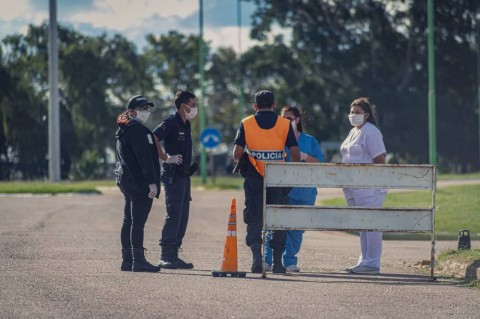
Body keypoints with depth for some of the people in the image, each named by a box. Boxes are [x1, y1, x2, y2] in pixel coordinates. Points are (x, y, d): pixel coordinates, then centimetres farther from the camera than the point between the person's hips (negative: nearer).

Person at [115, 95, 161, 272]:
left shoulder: (123, 130, 18)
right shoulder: (137, 130, -14)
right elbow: (144, 158, -19)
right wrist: (152, 182, -20)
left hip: (126, 181, 10)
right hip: (140, 183, -10)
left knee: (129, 221, 11)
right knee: (138, 222, -10)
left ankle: (127, 260, 13)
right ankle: (138, 261, -11)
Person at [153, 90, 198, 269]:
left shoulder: (186, 125, 17)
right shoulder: (171, 123, -11)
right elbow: (153, 140, -23)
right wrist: (166, 158, -21)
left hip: (183, 175, 9)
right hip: (172, 175, -9)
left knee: (182, 216, 9)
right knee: (174, 215, -11)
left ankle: (173, 255, 13)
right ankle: (166, 256, -10)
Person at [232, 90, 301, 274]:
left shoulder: (246, 124, 1)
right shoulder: (285, 124, 3)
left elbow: (237, 153, -4)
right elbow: (295, 154, 0)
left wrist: (240, 162, 18)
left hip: (254, 178, -1)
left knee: (254, 219, 5)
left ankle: (257, 257, -10)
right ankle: (277, 262, 11)